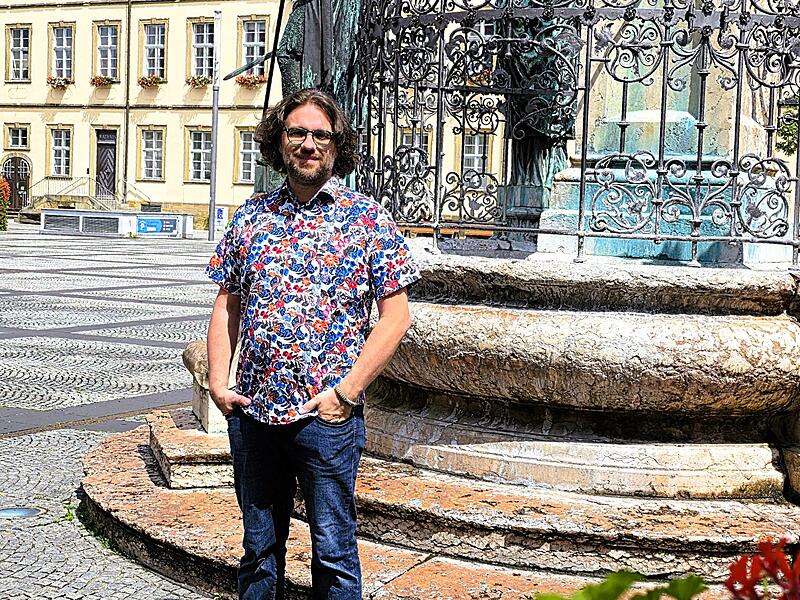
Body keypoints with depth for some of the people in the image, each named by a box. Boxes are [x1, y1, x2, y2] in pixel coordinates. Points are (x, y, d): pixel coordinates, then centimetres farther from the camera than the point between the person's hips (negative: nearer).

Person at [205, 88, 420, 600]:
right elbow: (226, 306, 14)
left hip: (326, 417, -3)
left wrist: (345, 392, -12)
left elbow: (396, 316, -5)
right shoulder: (252, 216, 9)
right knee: (258, 548, 16)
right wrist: (218, 381, 2)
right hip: (251, 411, 4)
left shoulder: (368, 220, -2)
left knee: (333, 552, 4)